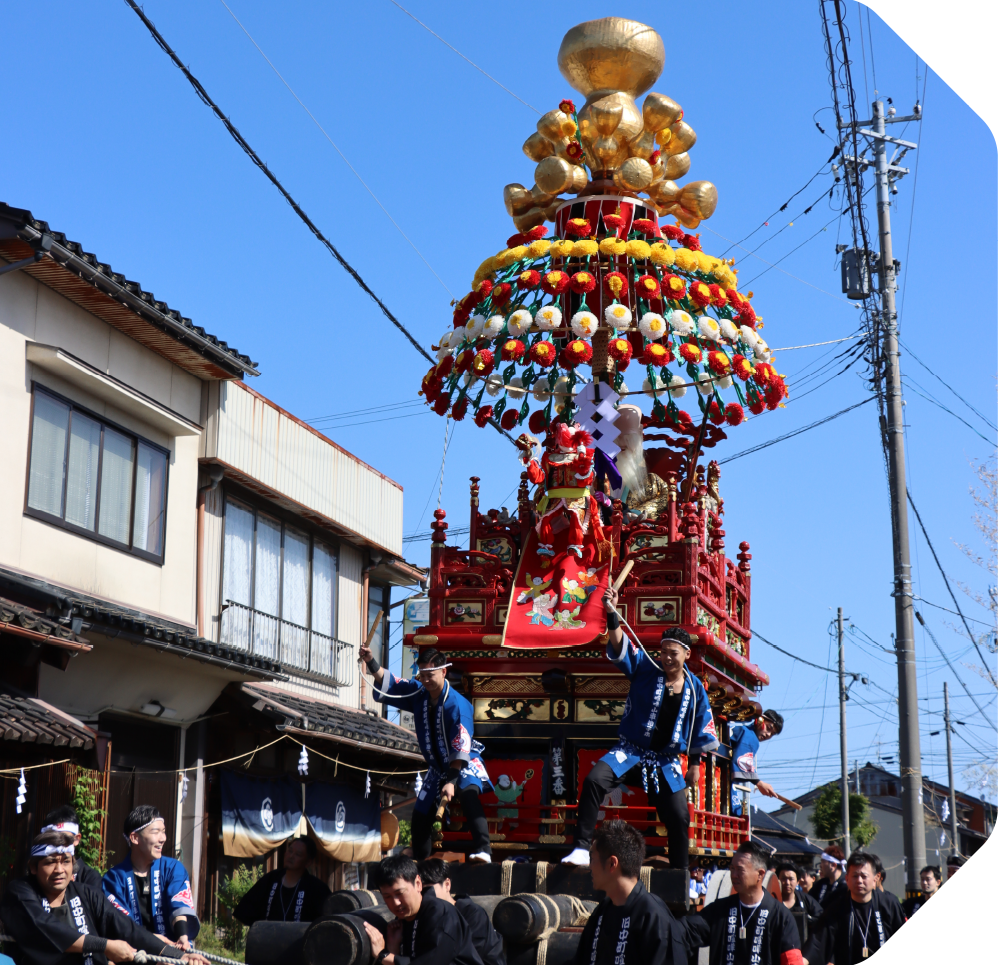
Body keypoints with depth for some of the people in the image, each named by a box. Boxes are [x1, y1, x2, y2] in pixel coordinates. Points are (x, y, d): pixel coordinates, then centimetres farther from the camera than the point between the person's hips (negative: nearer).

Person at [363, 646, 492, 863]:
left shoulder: (457, 704, -26)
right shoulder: (418, 693, -5)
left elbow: (461, 747, -30)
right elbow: (388, 682, -1)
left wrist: (451, 781, -34)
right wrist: (371, 662, -20)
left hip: (465, 764, -7)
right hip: (437, 767, 7)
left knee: (468, 794, -36)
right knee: (420, 815, 9)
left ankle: (483, 850, -45)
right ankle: (419, 862, 24)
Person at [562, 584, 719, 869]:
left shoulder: (695, 688, 3)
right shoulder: (646, 670, -4)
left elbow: (701, 729, 12)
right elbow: (621, 647, -19)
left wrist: (695, 764, 12)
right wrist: (612, 613, -34)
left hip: (666, 759, 2)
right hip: (631, 749, -2)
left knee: (679, 818, 1)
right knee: (594, 780, -27)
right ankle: (581, 849, -26)